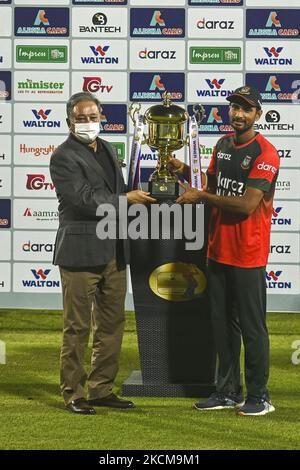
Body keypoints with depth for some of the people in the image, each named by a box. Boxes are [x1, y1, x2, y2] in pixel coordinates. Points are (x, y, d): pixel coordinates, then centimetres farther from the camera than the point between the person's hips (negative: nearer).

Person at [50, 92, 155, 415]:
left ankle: (101, 389, 19)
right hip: (81, 251, -8)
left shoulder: (107, 149, 15)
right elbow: (83, 199, -18)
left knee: (111, 325, 11)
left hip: (113, 251, 8)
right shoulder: (64, 157, -10)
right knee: (77, 327, -1)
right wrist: (127, 200, -12)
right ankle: (73, 393, 6)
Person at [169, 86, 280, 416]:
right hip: (218, 250, 8)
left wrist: (202, 197, -16)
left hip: (248, 254, -8)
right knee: (222, 324, 14)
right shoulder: (223, 145, 10)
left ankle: (259, 397, 8)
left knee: (252, 327, -1)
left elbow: (247, 205, -21)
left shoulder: (264, 153, -15)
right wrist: (186, 171, 6)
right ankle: (228, 392, 23)